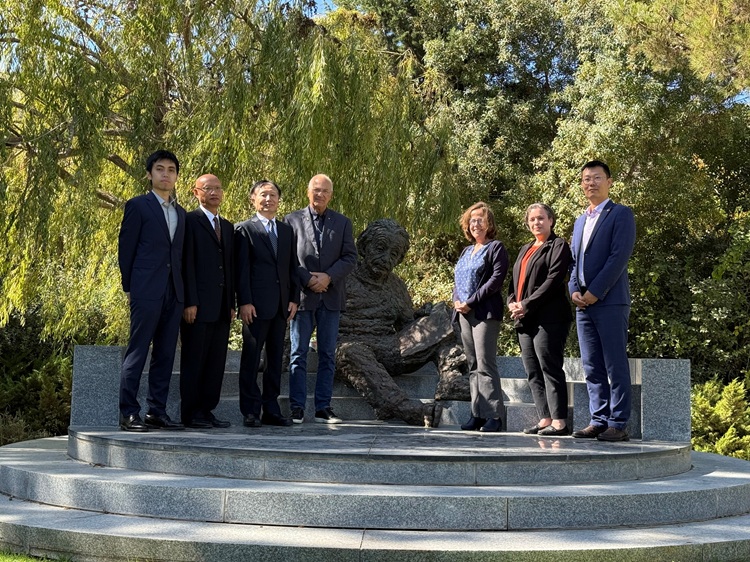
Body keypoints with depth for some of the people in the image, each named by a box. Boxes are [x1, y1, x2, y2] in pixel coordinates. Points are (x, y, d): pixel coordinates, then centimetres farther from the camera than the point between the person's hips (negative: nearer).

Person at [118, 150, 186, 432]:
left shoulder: (180, 213, 18)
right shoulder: (138, 205, 1)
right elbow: (125, 249, -1)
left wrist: (182, 291, 9)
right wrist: (130, 287, -3)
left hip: (173, 292, 6)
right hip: (147, 291, -6)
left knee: (165, 355, 6)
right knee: (137, 352, -5)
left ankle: (157, 412, 11)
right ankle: (129, 413, -2)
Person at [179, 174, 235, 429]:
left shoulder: (228, 226, 19)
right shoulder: (190, 221, -3)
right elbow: (186, 264, -9)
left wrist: (232, 303, 13)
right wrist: (189, 302, -15)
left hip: (221, 308, 7)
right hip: (198, 306, -7)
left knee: (216, 362, 7)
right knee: (194, 361, -1)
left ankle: (207, 410, 13)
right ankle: (191, 414, 5)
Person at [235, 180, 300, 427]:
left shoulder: (287, 231, 16)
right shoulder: (244, 229, 0)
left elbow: (292, 267, 15)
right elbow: (241, 269, -6)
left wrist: (294, 298, 6)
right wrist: (244, 301, -13)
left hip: (281, 305, 5)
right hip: (256, 305, -5)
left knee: (275, 358, 8)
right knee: (251, 357, -1)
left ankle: (271, 409, 15)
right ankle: (250, 411, 4)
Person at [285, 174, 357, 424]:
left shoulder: (342, 223, 10)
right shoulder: (292, 220, 4)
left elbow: (350, 257, 4)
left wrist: (328, 277, -11)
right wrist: (307, 279, -12)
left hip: (331, 295, 2)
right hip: (303, 294, -2)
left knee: (327, 354, 5)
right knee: (298, 354, 1)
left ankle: (323, 408, 10)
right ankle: (297, 408, 5)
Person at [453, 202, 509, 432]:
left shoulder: (496, 248, -1)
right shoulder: (466, 251, 21)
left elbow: (496, 279, -12)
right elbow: (458, 281, 22)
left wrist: (471, 301, -16)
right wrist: (457, 300, 1)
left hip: (486, 313, -7)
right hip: (465, 313, 7)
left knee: (485, 365, -11)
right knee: (473, 366, 7)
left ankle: (494, 415, -7)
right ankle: (477, 414, 11)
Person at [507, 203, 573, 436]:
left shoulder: (558, 245, -1)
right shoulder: (525, 249, 23)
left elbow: (553, 280, -13)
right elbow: (515, 280, 22)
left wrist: (527, 305, -16)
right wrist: (512, 303, 1)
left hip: (548, 318, -8)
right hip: (525, 320, 8)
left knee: (550, 369, -10)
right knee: (533, 373, 7)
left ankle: (559, 421, -8)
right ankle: (545, 419, 11)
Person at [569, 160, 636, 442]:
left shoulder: (621, 214, -1)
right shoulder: (580, 221, 22)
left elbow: (619, 257, -11)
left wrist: (594, 292, -15)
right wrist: (574, 291, 1)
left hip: (610, 302, -7)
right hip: (583, 303, 7)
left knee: (615, 366, -5)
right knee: (592, 368, 7)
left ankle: (618, 424, -2)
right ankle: (599, 421, 12)